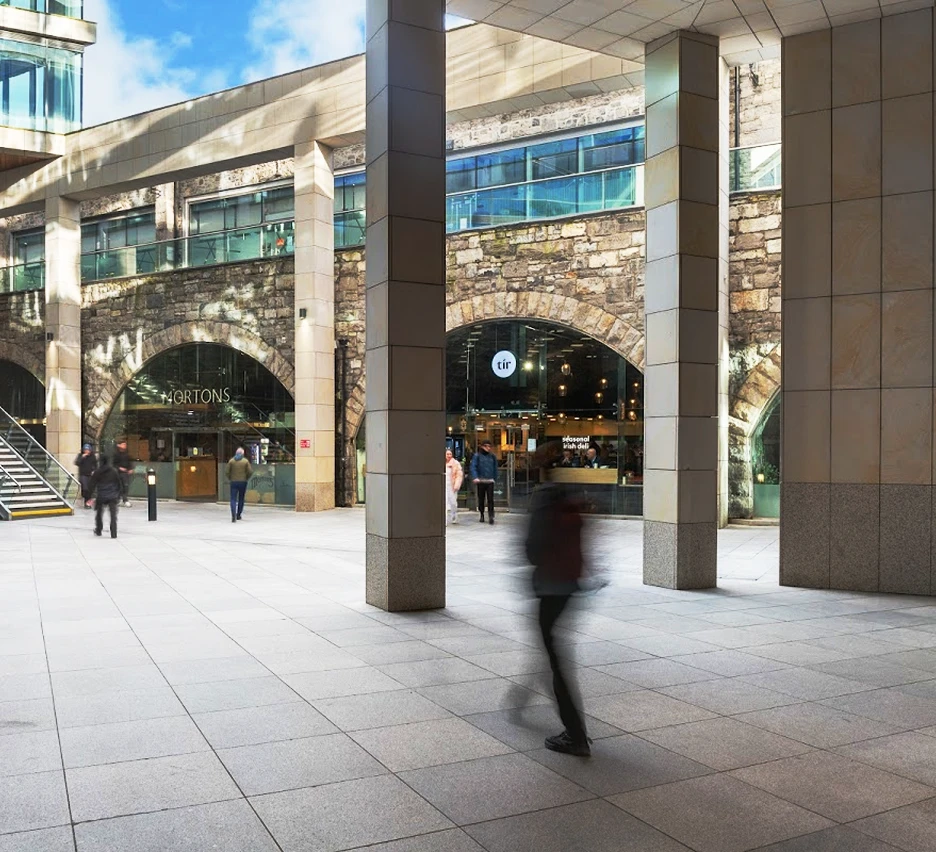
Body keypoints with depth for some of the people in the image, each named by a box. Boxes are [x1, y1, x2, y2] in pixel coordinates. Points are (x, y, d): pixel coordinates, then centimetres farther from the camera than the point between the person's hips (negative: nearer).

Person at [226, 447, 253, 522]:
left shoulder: (231, 461, -1)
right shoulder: (245, 461, -3)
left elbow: (227, 471, -4)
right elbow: (250, 472, -8)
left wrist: (229, 479, 11)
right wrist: (247, 478, 9)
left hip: (233, 482, 0)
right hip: (243, 482, 0)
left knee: (233, 499, -2)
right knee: (241, 499, 14)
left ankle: (233, 515, -21)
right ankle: (238, 515, 20)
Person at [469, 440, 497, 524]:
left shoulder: (492, 456, 12)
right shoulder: (477, 456, 3)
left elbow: (495, 468, 17)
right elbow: (473, 467, -6)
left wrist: (495, 478, 11)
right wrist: (475, 477, -19)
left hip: (490, 481, 1)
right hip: (480, 481, -1)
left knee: (490, 499, -7)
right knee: (481, 499, 7)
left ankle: (491, 516, -9)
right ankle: (482, 514, 21)